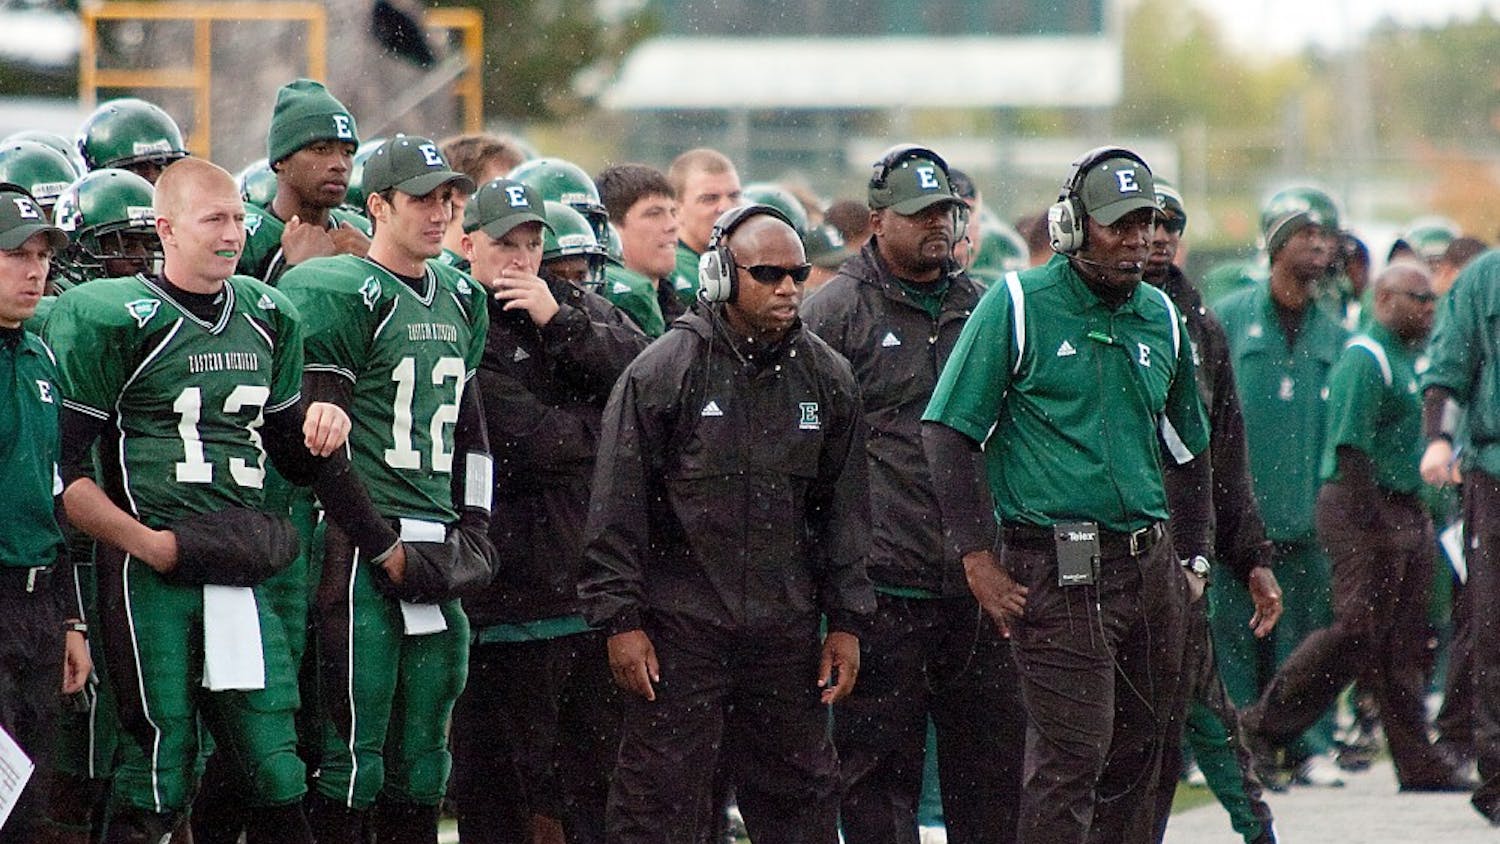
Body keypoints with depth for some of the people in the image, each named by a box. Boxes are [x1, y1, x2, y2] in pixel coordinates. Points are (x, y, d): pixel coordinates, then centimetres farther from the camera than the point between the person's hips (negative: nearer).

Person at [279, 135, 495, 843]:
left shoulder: (461, 301, 17)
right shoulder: (341, 296, -7)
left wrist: (474, 533, 14)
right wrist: (384, 546, -12)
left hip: (436, 548, 8)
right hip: (363, 552, -8)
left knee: (421, 756, 10)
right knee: (352, 750, -8)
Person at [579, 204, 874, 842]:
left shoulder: (826, 377, 8)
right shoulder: (663, 370, -6)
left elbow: (844, 507, 14)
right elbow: (617, 507, -5)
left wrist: (845, 621, 10)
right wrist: (620, 620, -9)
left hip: (786, 630, 4)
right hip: (680, 627, -4)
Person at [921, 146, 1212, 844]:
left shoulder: (1160, 316, 14)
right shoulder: (1019, 305, -4)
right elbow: (947, 434, -5)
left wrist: (1192, 558, 19)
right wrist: (977, 556, -10)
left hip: (1149, 569, 6)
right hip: (1058, 569, -6)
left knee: (1138, 759, 8)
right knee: (1070, 759, -13)